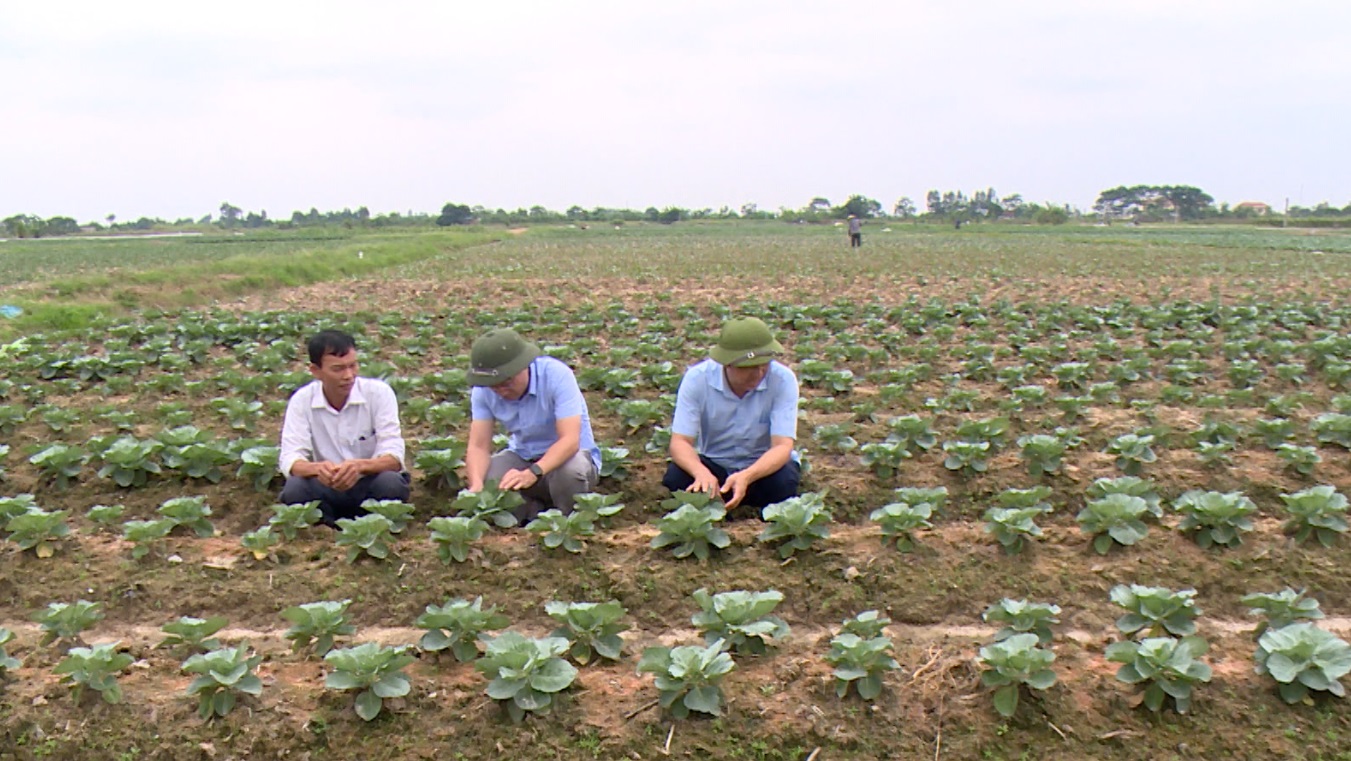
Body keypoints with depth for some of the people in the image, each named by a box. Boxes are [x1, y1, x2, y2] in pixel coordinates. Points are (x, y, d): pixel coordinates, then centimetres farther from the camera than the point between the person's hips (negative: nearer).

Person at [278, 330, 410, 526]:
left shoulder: (379, 392, -13)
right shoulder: (302, 401, -8)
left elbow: (394, 457, -20)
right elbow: (290, 460, -17)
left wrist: (360, 466, -43)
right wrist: (317, 468, -41)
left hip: (371, 485, -1)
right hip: (327, 488, 1)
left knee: (391, 484, -34)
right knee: (294, 489, -29)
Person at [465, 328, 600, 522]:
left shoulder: (557, 375, -28)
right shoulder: (483, 390, -15)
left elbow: (570, 440, -35)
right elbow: (478, 446, -18)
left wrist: (532, 473, -50)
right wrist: (476, 484, -40)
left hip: (567, 455, -3)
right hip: (522, 456, 4)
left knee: (569, 469, -39)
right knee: (484, 479, -26)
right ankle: (535, 510, 1)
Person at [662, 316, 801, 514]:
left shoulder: (783, 380, -23)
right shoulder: (697, 378, -20)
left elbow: (782, 446, -28)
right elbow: (680, 442, -23)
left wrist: (746, 477, -48)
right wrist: (702, 473, -46)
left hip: (765, 465, 0)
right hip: (714, 464, 1)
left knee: (784, 481, -34)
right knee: (676, 477, -29)